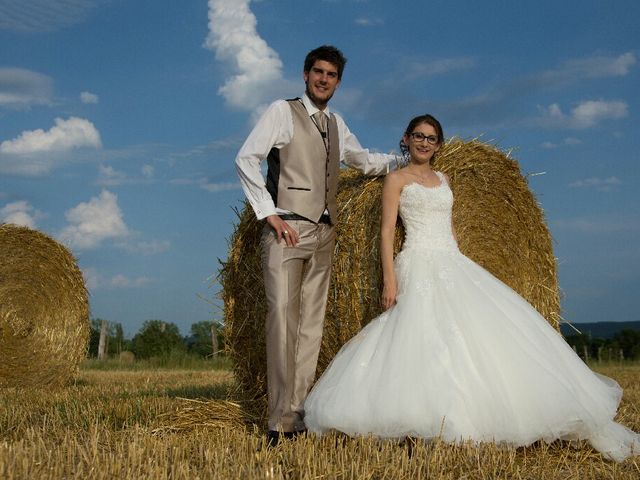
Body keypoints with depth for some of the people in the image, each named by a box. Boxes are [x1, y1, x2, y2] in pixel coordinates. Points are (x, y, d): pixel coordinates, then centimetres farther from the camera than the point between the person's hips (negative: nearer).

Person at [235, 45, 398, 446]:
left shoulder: (336, 124, 19)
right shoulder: (283, 111, 1)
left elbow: (365, 161, 30)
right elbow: (246, 159, -7)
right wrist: (269, 213, -13)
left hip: (324, 234, 7)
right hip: (288, 230, -6)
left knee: (312, 323, 4)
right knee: (283, 316, -13)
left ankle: (298, 413, 8)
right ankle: (281, 422, -11)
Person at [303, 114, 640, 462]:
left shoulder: (443, 179, 22)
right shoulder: (396, 179, 4)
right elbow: (387, 233, -4)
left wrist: (459, 267, 16)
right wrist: (389, 280, -13)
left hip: (453, 265, 6)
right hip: (419, 267, -6)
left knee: (485, 328, -8)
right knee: (425, 345, -19)